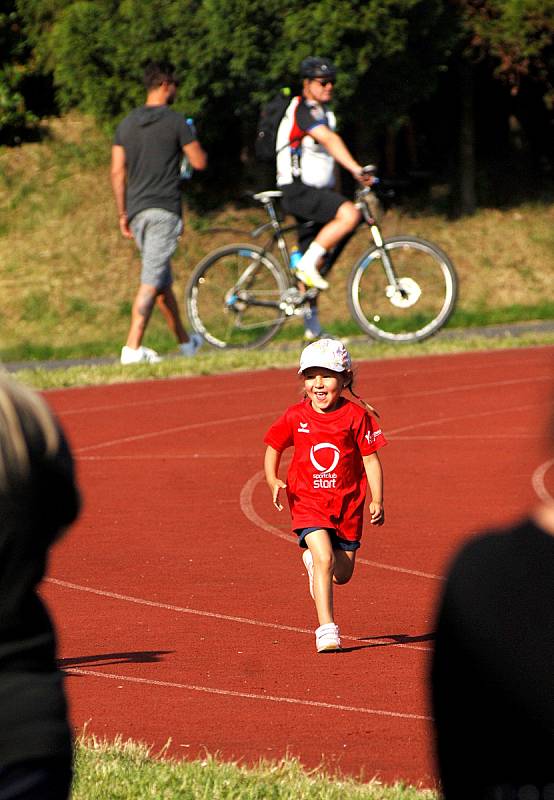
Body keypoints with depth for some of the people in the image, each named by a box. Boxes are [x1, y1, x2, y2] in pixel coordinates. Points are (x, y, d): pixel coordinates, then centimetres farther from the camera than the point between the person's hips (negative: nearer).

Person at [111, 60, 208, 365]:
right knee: (151, 282, -10)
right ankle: (132, 347, -19)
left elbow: (117, 172, 7)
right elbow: (199, 162, -5)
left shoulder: (127, 124, 9)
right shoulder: (175, 122, -8)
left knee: (162, 281, 17)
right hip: (164, 210, -6)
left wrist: (123, 214, 13)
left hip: (137, 211, 7)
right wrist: (191, 140, 16)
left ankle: (185, 341, 31)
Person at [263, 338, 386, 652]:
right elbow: (274, 448, 9)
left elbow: (371, 459, -3)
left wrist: (378, 501, -9)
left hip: (347, 503, 1)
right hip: (308, 501, -1)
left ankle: (313, 559, 46)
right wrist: (273, 480, -9)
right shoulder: (295, 417, -4)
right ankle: (327, 629, -19)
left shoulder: (356, 416, -8)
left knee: (342, 574, 10)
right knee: (324, 558, -21)